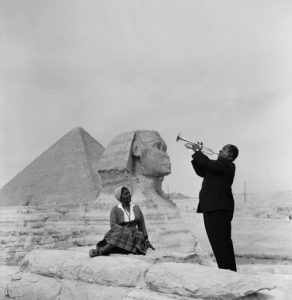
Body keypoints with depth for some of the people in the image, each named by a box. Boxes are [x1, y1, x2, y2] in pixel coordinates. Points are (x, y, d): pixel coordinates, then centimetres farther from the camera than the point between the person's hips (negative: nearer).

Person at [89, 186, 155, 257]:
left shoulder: (136, 208, 10)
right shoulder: (115, 209, 0)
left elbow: (141, 225, 11)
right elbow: (113, 225, -10)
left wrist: (146, 240, 5)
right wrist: (125, 229, -26)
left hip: (134, 236, 2)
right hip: (118, 234, -2)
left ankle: (99, 251, -45)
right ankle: (100, 250, -48)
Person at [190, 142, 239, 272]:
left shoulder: (227, 165, -6)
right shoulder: (219, 166, 24)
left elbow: (207, 163, -20)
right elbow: (201, 171, 27)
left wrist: (197, 151, -6)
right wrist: (197, 153, 17)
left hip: (219, 209, -10)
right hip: (212, 209, 10)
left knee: (221, 243, -12)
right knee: (219, 243, 13)